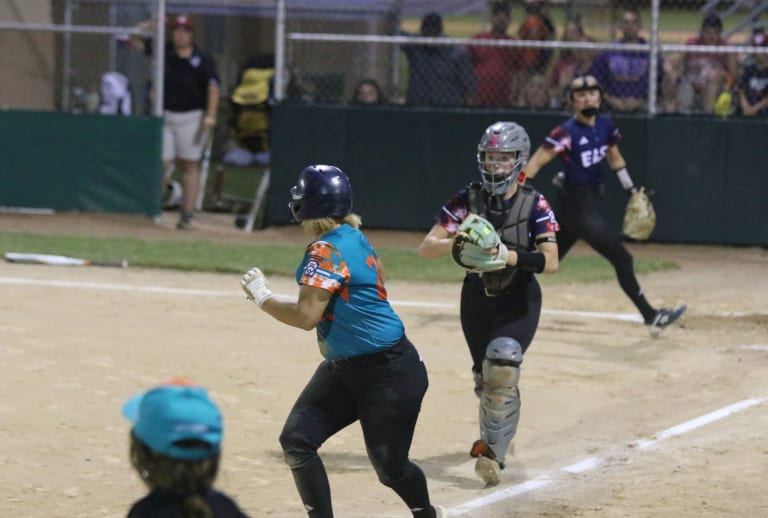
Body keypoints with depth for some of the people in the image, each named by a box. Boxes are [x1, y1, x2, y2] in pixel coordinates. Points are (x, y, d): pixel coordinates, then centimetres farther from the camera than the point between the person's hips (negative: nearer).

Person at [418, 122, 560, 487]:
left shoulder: (535, 206, -14)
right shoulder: (467, 200, -8)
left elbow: (551, 262, -23)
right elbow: (426, 247, -14)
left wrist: (511, 256, -39)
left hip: (519, 299, -3)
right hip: (477, 295, 3)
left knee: (502, 363, -23)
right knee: (484, 374, 11)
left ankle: (494, 452, -18)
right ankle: (493, 435, 40)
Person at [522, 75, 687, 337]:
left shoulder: (605, 126, 6)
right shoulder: (567, 132, -17)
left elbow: (614, 156, 22)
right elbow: (537, 161, -21)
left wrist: (631, 188, 23)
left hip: (589, 203, 8)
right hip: (576, 205, -8)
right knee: (621, 258, -4)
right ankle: (651, 316, 4)